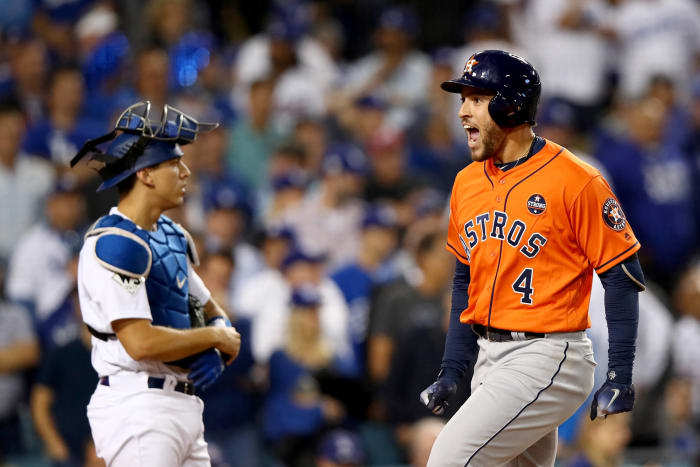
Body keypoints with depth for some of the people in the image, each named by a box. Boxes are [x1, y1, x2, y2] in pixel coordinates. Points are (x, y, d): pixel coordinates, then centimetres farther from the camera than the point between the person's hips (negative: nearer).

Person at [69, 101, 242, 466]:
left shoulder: (172, 237, 17)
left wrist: (216, 351, 0)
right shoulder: (115, 243, -14)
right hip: (138, 407, -10)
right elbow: (141, 342, -22)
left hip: (183, 405, 10)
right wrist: (215, 337, -8)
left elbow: (210, 310, 25)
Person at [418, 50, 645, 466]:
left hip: (547, 357, -8)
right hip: (490, 356, 8)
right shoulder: (468, 183, 11)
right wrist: (452, 369, 15)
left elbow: (622, 277, -9)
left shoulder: (574, 180, -11)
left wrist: (620, 377, -13)